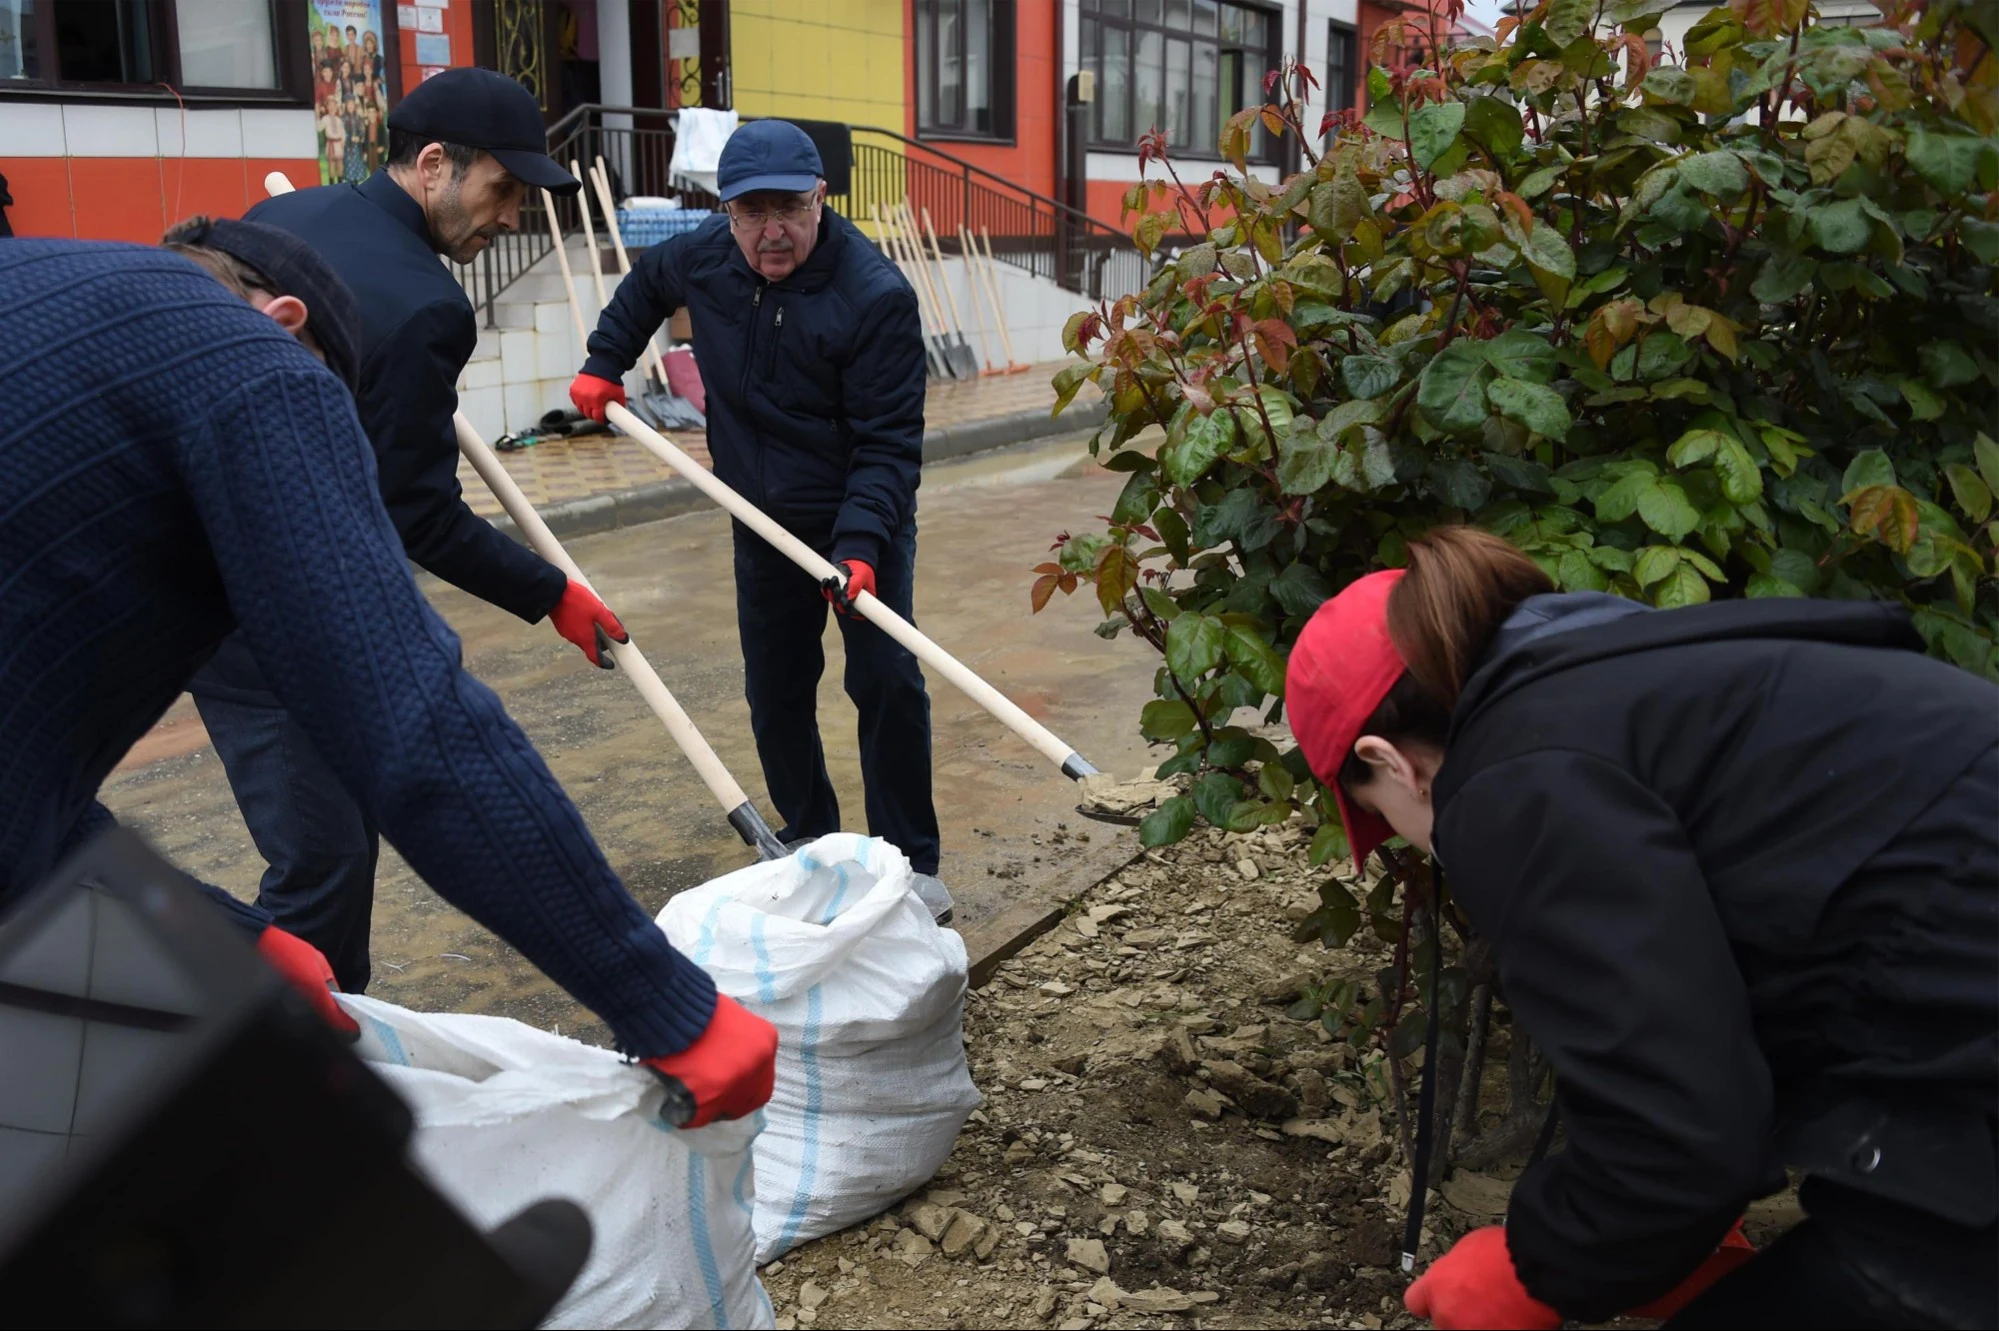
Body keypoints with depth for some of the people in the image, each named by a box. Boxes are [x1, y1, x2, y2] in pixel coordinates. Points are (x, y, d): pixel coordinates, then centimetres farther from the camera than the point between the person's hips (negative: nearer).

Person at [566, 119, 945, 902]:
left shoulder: (876, 296, -24)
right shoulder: (704, 258, -5)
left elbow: (888, 442, -25)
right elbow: (645, 286, 21)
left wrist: (861, 544, -34)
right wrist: (604, 364, 17)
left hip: (864, 518, -5)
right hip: (764, 521, 5)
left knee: (886, 683, -11)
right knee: (775, 693, 10)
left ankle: (910, 863, 2)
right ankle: (808, 844, 28)